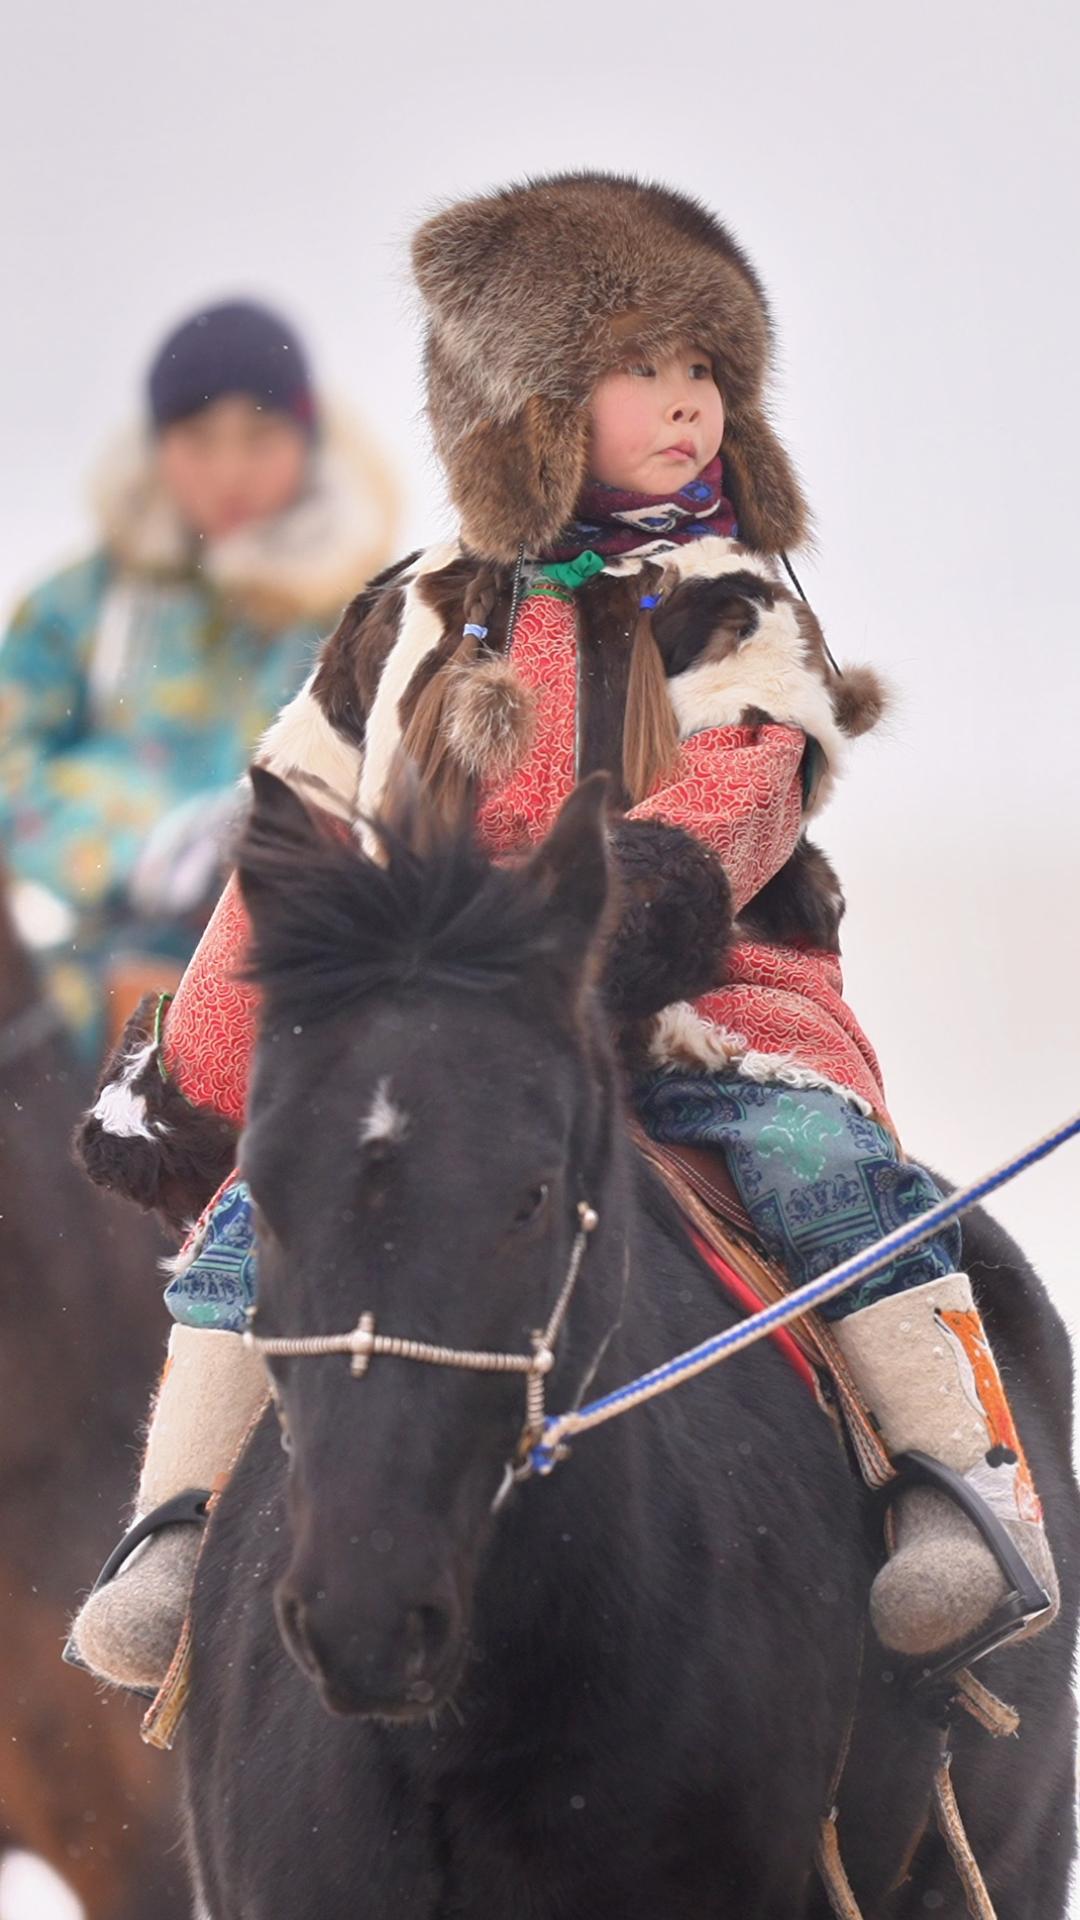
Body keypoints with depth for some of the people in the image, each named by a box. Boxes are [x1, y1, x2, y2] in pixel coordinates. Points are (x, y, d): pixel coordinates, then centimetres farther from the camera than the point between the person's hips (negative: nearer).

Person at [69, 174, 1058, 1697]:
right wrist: (188, 1080, 16)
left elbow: (747, 780, -8)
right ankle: (178, 1533, -13)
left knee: (818, 1156, -32)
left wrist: (660, 879, -32)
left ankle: (981, 1504, -32)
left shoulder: (731, 608, 12)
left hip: (706, 1004, -2)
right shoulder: (416, 626, 17)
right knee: (261, 1210, -20)